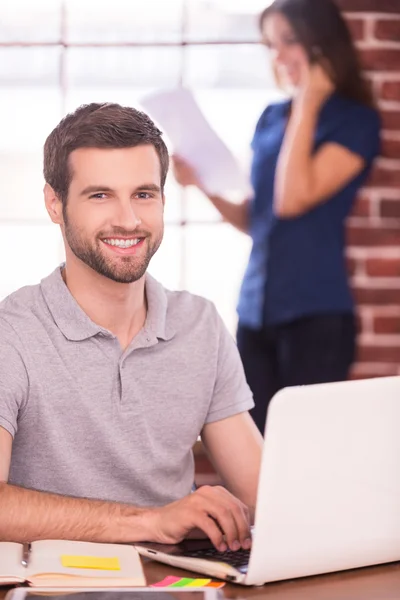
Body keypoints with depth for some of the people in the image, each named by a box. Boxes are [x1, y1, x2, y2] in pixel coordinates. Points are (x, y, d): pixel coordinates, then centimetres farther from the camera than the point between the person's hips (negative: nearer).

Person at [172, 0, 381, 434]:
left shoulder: (356, 121, -5)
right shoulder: (271, 119, 12)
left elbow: (293, 199, -17)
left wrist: (307, 106, -11)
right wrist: (202, 184, 2)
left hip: (316, 314, -6)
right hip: (255, 311, 6)